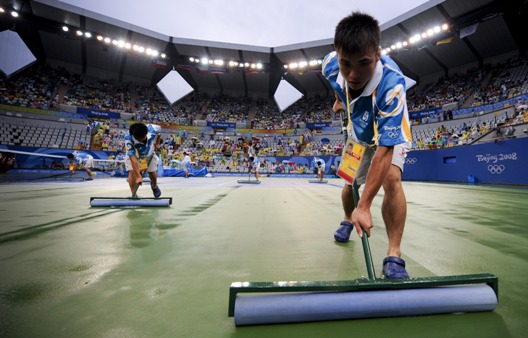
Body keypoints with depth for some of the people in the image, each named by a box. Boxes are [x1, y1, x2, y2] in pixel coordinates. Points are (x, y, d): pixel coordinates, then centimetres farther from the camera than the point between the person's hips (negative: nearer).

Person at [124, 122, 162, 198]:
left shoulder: (153, 129, -35)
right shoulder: (128, 139, -40)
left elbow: (159, 132, -7)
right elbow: (133, 158, -42)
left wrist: (157, 143, -3)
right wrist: (138, 176, -46)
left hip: (149, 153, 2)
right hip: (133, 154, -2)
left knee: (152, 172, 2)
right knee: (132, 172, -20)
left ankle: (154, 186, 34)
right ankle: (134, 195, -8)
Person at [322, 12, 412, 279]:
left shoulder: (391, 83, -42)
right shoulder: (330, 66, -28)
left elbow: (384, 150, -45)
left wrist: (364, 206, -47)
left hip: (390, 133, -4)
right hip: (358, 132, 4)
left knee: (391, 178, -29)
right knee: (350, 182, 9)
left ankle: (394, 256, -18)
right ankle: (347, 220, 41)